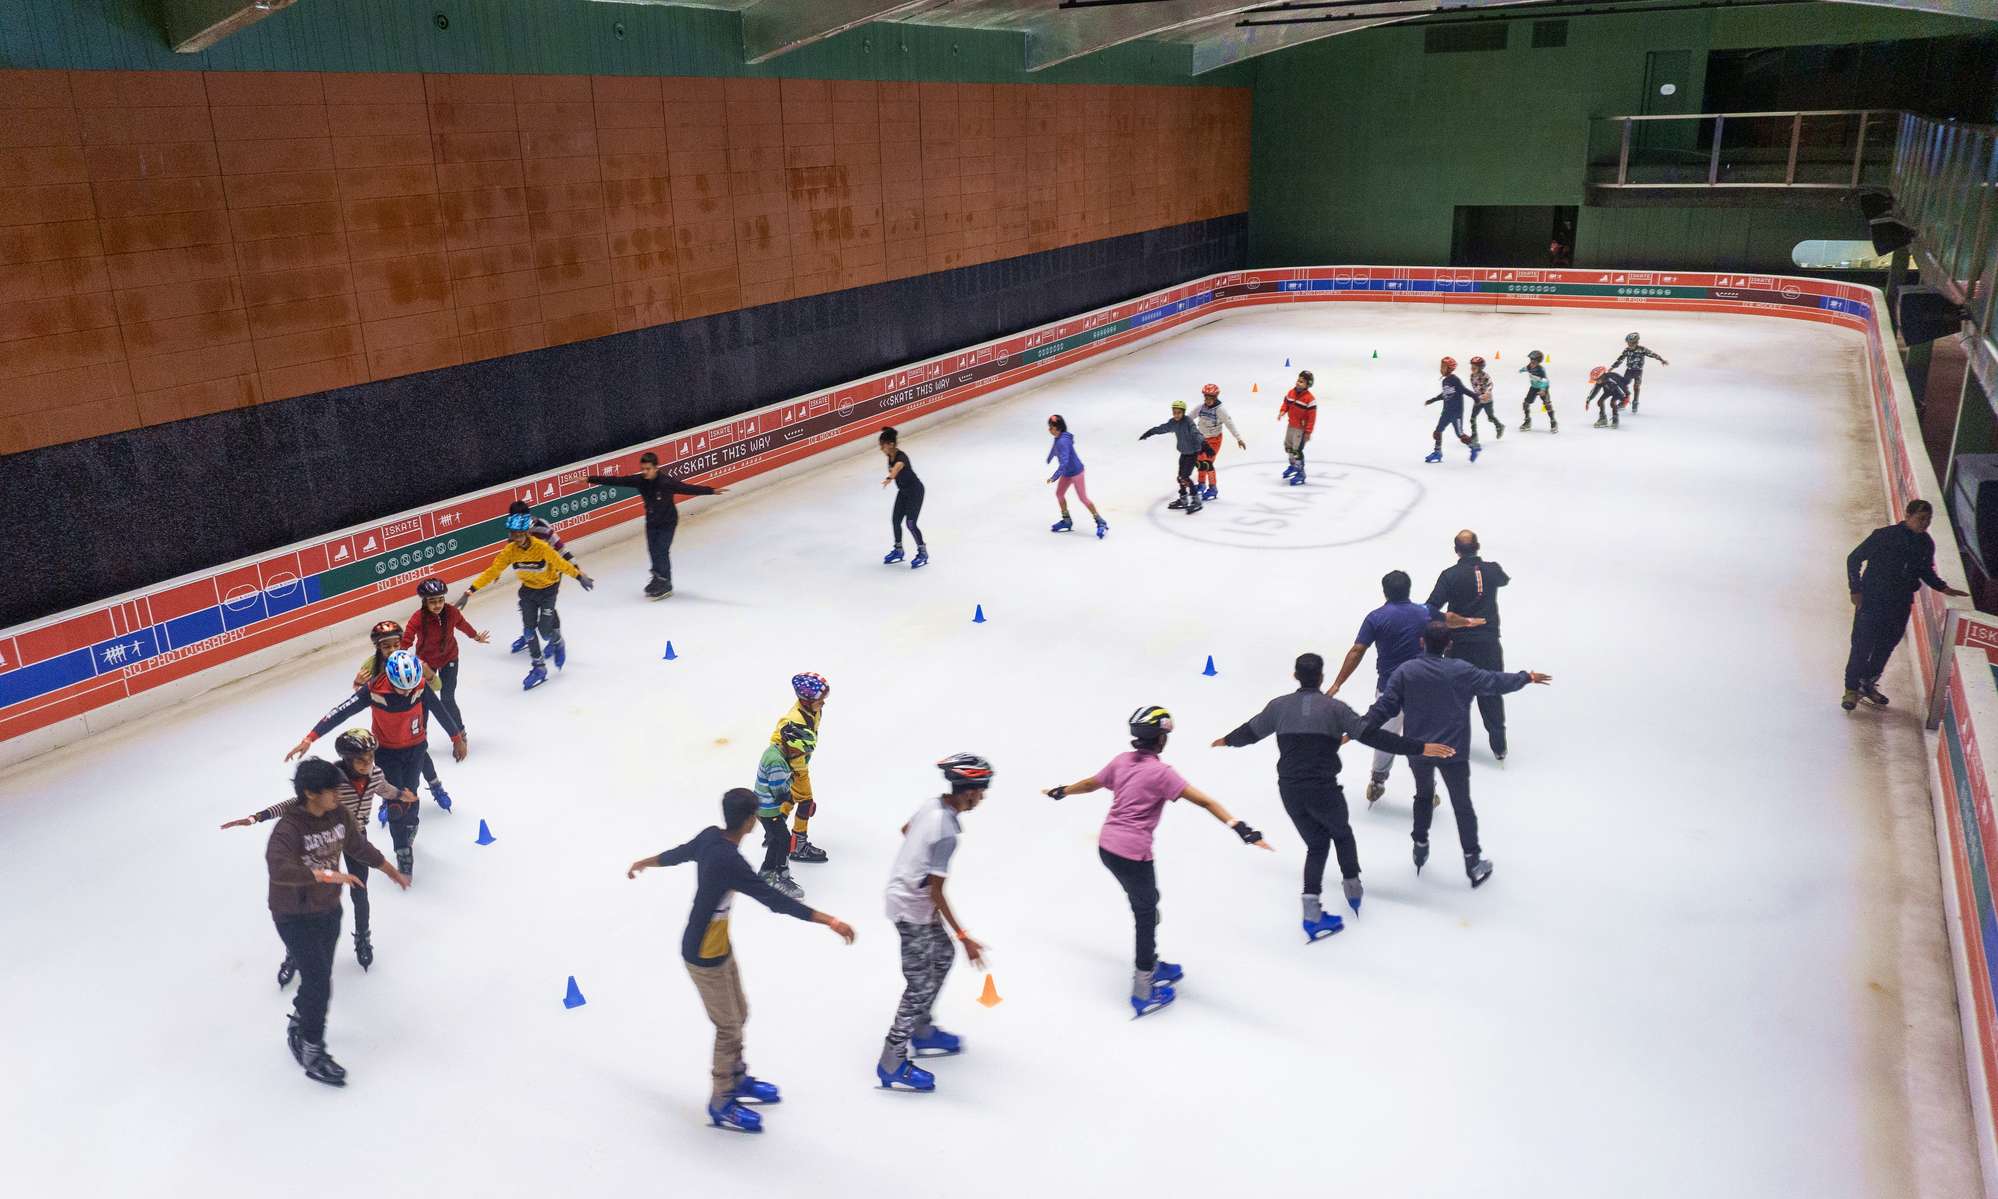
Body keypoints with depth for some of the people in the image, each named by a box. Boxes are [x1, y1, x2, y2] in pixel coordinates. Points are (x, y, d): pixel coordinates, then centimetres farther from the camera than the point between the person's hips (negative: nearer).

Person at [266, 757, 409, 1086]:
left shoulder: (339, 815, -6)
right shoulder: (288, 828, -27)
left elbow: (360, 846, 11)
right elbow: (278, 869, -42)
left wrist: (393, 873, 21)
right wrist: (329, 875, -43)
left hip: (329, 910, 7)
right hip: (295, 917, -7)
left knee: (319, 977, 19)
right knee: (319, 981, -6)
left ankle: (298, 1027, 46)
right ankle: (313, 1055, 12)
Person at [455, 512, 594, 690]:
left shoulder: (542, 548, -30)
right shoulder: (510, 550, -20)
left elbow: (561, 564, -17)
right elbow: (492, 571, -18)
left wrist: (580, 577, -7)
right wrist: (470, 591, -22)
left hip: (548, 588, -4)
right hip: (528, 589, 4)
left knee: (545, 631, -4)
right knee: (529, 629, 1)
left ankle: (558, 643, 33)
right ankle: (538, 668, 16)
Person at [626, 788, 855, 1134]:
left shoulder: (710, 835, -7)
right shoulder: (729, 862, -34)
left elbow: (679, 853, 13)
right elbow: (776, 901, -37)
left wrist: (643, 863, 35)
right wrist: (830, 921, -37)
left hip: (720, 946, 9)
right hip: (704, 956, -9)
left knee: (738, 1013, 23)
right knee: (729, 1027, 5)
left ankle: (737, 1078, 43)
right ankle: (721, 1103, 23)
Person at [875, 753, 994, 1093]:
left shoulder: (932, 804, -3)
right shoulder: (946, 833, -29)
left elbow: (906, 829, 20)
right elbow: (936, 894, -24)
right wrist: (964, 938, -18)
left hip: (905, 894, 9)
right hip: (913, 910, -9)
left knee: (943, 955, 23)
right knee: (921, 986, -1)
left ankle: (921, 1032, 36)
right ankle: (892, 1065, 8)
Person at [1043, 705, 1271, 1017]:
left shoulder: (1122, 761, 6)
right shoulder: (1160, 772, -14)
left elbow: (1090, 783, 21)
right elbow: (1203, 800, -21)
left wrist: (1060, 792, 40)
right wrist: (1240, 828, -27)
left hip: (1107, 846, 8)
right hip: (1132, 853, -8)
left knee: (1146, 901, 25)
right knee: (1146, 914, 6)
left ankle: (1149, 964, 40)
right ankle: (1144, 993, 15)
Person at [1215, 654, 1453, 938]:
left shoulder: (1279, 706, 5)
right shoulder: (1334, 708, -5)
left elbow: (1250, 731, 18)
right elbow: (1372, 736, -11)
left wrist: (1227, 740, 40)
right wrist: (1420, 748, -10)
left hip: (1289, 791, 3)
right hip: (1323, 789, -3)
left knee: (1316, 843, 17)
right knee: (1341, 833, 26)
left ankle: (1312, 910, 6)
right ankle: (1352, 887, 32)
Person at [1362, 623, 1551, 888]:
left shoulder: (1405, 672, -7)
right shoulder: (1461, 671, -7)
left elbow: (1385, 707, -10)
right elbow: (1495, 682, 3)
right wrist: (1527, 677, 20)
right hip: (1453, 751, -1)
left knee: (1424, 795, 26)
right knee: (1462, 806, 11)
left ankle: (1421, 846, 32)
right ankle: (1473, 862, 16)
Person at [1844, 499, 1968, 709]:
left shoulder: (1926, 543, 3)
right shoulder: (1884, 535, -12)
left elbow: (1926, 571, 20)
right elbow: (1854, 559, -7)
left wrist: (1943, 588, 4)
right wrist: (1856, 590, -10)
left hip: (1901, 603, 5)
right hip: (1872, 599, -5)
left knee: (1887, 645, 11)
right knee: (1862, 645, -6)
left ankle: (1869, 683, 26)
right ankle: (1852, 689, 3)